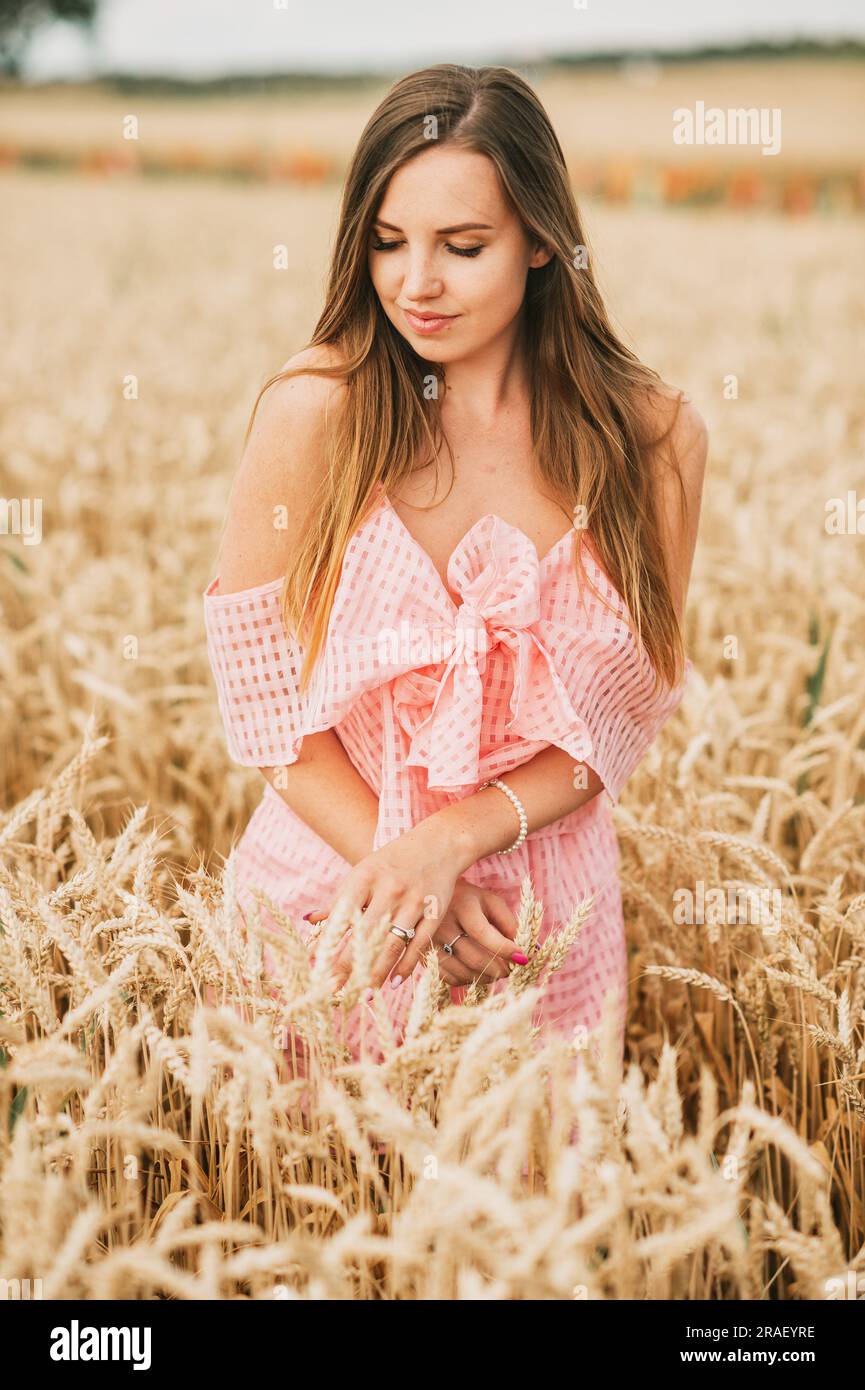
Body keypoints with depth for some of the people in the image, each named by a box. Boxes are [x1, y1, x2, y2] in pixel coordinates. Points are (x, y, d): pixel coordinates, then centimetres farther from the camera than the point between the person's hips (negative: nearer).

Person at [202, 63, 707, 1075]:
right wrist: (398, 875, -17)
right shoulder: (316, 409, -14)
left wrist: (451, 838, -20)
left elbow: (622, 720, -5)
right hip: (326, 889, -1)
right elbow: (260, 687, -9)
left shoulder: (652, 439, -9)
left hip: (537, 917, 1)